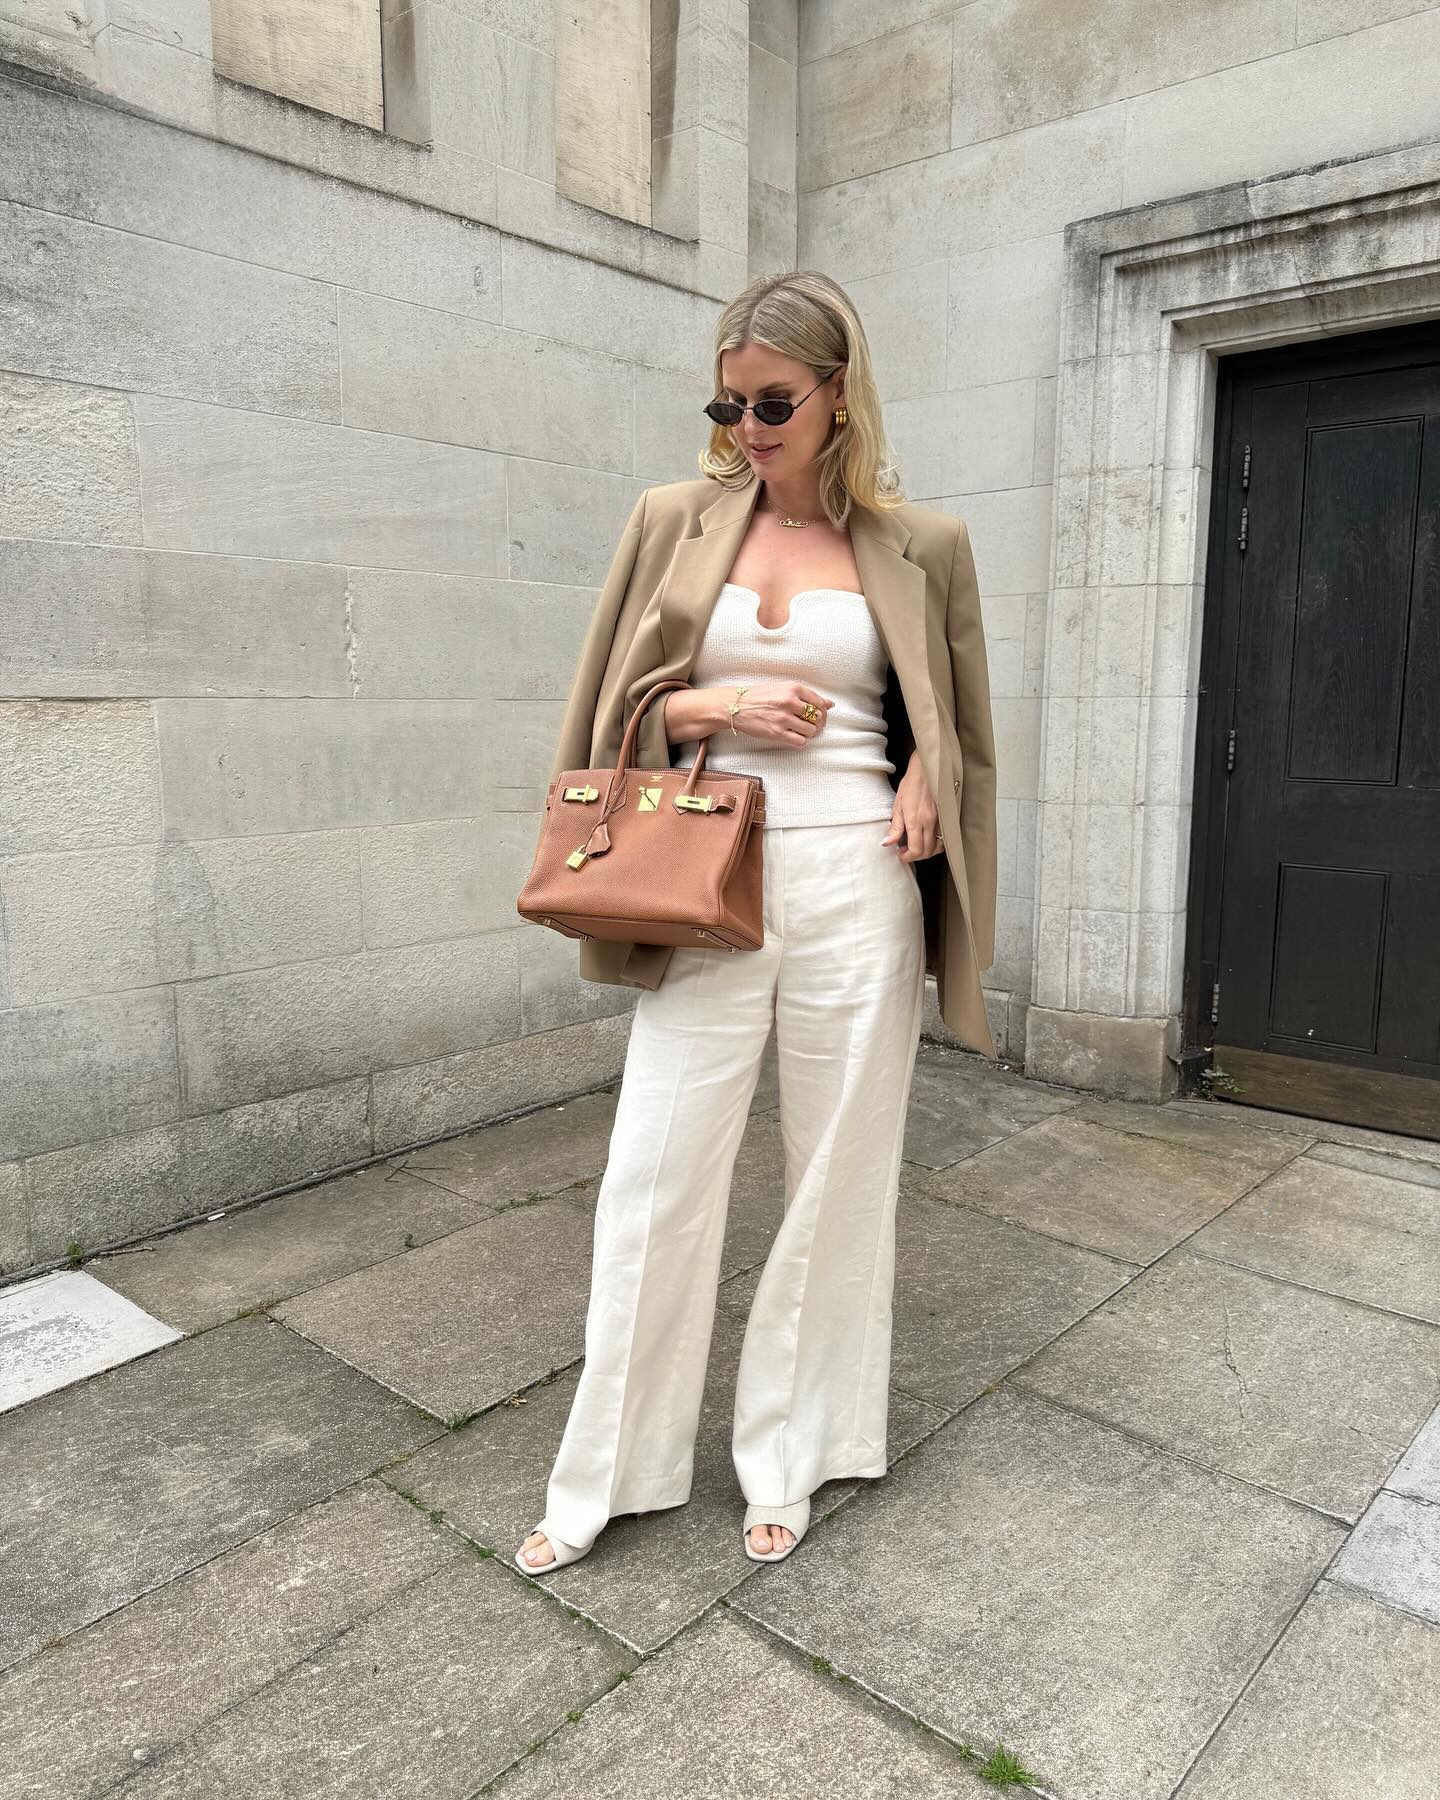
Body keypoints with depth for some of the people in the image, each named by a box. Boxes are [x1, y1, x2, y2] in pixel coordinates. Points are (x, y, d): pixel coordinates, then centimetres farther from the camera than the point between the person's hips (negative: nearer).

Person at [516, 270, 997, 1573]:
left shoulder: (918, 546, 6)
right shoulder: (677, 521, 7)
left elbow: (954, 720, 16)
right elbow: (618, 707, 10)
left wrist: (924, 778, -6)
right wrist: (721, 704, -9)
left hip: (856, 887, 0)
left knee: (837, 1173, 9)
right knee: (655, 1179, 3)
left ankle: (791, 1457, 31)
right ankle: (601, 1478, 25)